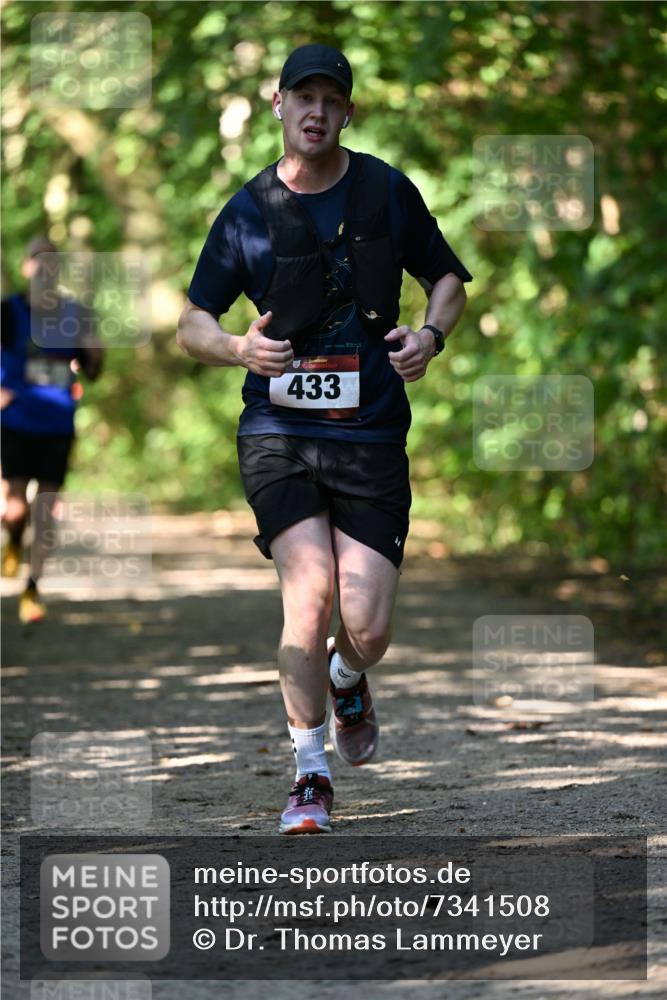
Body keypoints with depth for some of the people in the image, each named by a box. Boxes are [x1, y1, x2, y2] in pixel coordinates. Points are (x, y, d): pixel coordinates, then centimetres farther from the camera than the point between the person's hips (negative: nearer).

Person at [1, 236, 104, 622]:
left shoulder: (75, 314, 3)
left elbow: (93, 372, 10)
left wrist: (93, 350, -12)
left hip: (58, 427, 2)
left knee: (46, 511, -1)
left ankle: (33, 590, 9)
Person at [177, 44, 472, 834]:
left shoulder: (388, 192, 4)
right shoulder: (247, 213, 2)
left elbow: (448, 279, 17)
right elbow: (191, 324, 8)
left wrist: (430, 334, -5)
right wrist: (238, 347, -14)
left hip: (371, 436, 1)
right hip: (278, 432, -1)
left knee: (368, 629, -6)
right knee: (309, 588, -20)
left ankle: (345, 681, 33)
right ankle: (310, 774, -3)